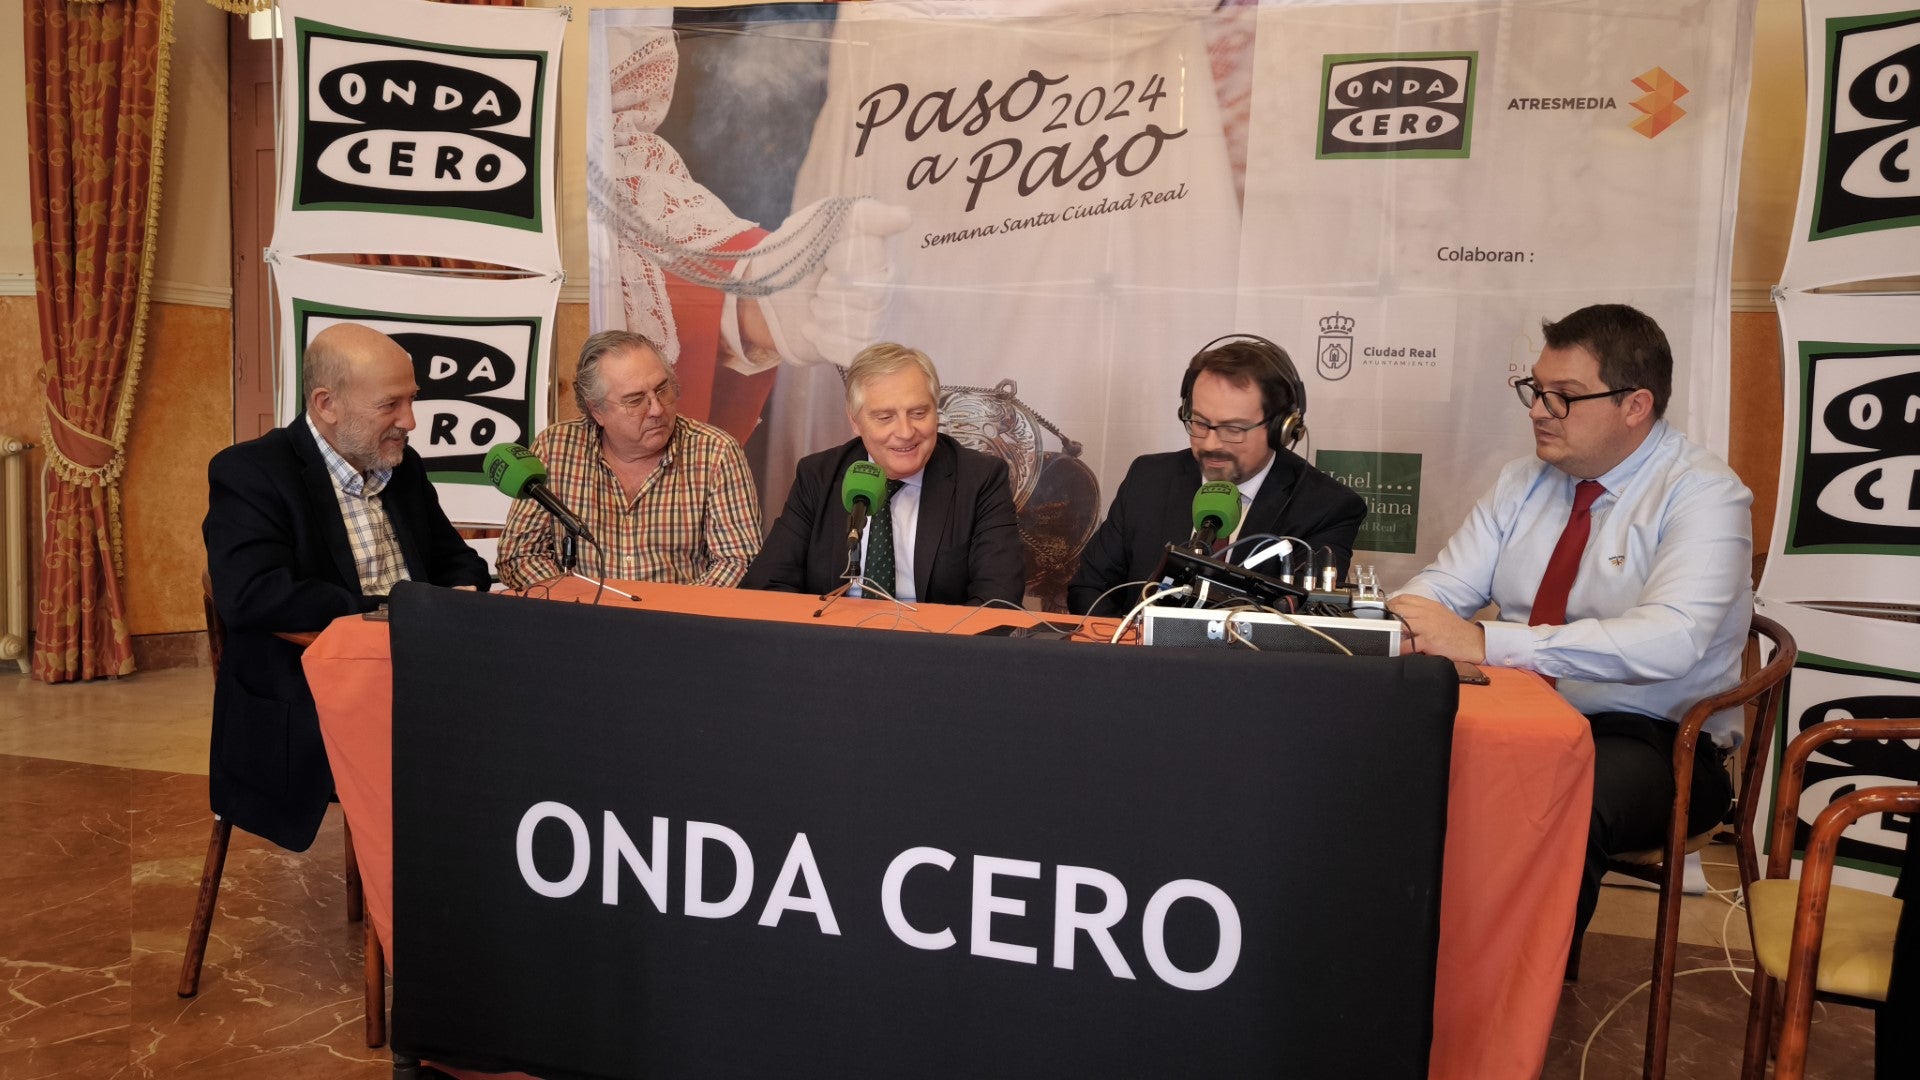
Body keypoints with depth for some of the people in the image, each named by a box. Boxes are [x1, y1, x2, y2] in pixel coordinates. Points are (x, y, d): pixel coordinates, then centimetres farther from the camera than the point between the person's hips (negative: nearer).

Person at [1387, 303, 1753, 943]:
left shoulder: (1701, 494, -11)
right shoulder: (1524, 483, 10)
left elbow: (1668, 640, -27)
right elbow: (1445, 585, 4)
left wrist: (1484, 643, -35)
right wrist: (1394, 623, -21)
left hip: (1653, 744, -5)